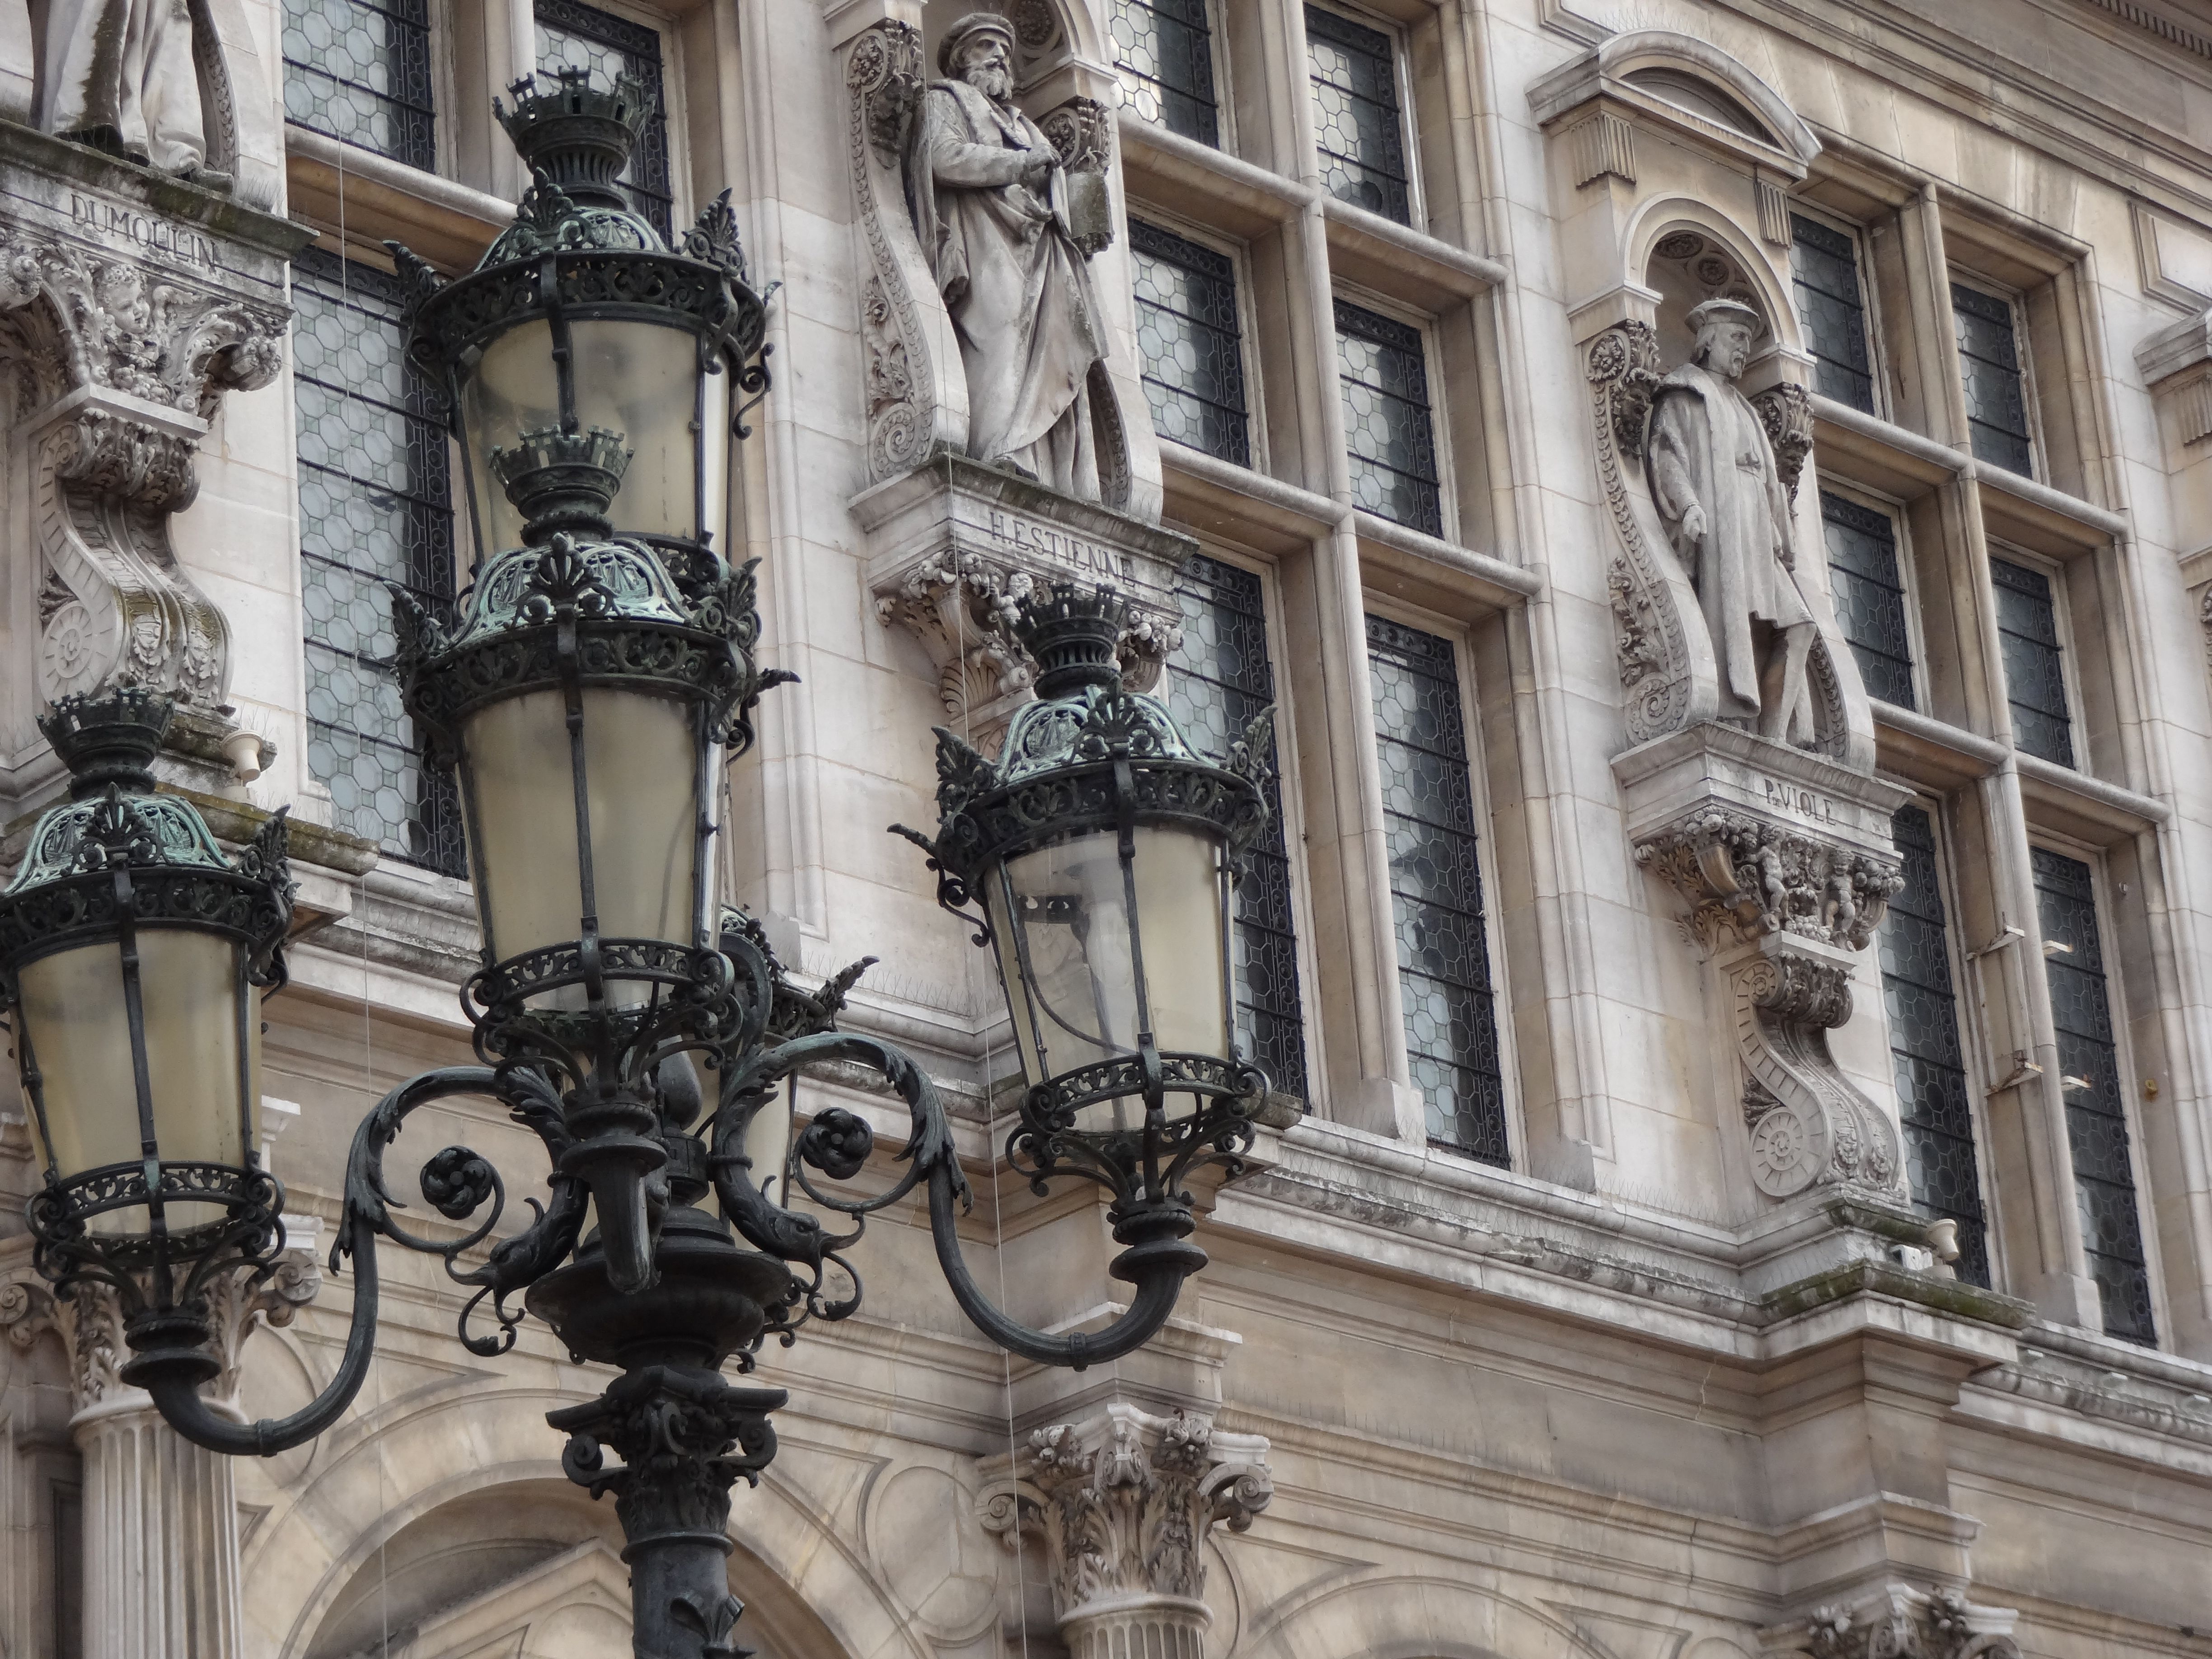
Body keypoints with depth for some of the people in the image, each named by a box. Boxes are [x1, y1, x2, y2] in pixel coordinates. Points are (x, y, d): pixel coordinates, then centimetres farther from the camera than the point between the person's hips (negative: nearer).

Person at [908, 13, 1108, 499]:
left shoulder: (1023, 126, 37)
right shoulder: (945, 101, 17)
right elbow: (945, 157, -4)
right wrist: (1021, 164, -4)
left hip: (1038, 248, 6)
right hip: (985, 244, -6)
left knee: (1052, 362, -9)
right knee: (1001, 345, -25)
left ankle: (1069, 488, -21)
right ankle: (1007, 461, -40)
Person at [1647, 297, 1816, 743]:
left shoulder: (1742, 409, 34)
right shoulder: (1684, 393, 12)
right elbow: (1665, 449, -4)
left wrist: (1779, 539, 17)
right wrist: (1687, 503, -22)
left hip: (1754, 534, 7)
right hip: (1715, 524, -7)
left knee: (1798, 626, -11)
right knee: (1745, 625, -23)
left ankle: (1775, 739, -20)